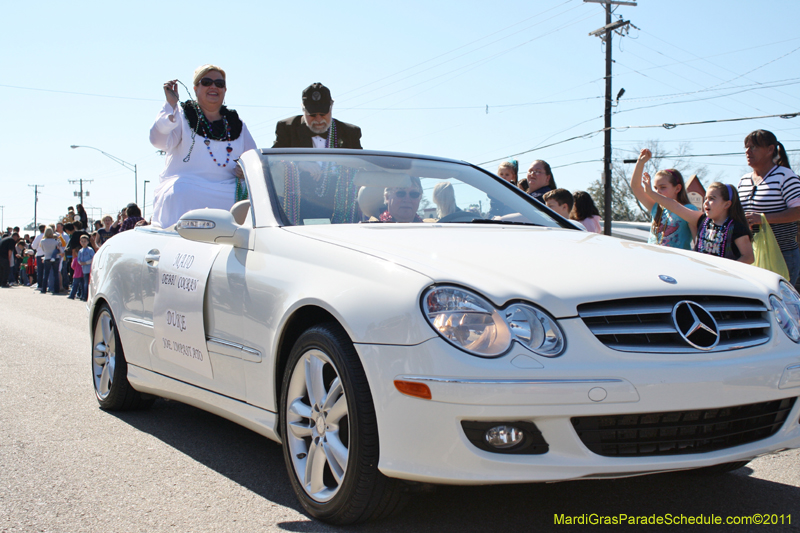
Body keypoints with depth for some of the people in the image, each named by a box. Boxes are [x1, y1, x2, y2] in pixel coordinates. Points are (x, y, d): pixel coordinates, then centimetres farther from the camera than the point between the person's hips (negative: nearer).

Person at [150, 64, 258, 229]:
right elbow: (159, 141, -4)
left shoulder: (236, 124, 21)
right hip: (186, 185, -3)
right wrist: (171, 104, -11)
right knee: (179, 195, -35)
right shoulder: (181, 115, 13)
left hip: (228, 189, 3)